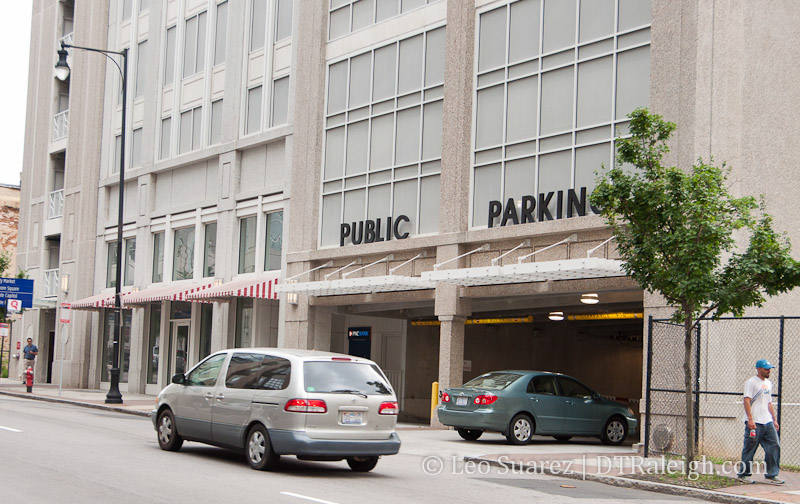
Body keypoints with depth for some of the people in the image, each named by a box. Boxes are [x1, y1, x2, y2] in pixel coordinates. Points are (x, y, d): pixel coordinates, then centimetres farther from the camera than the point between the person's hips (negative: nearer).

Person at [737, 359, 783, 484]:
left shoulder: (769, 383, 19)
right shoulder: (751, 382, -6)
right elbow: (747, 401, -14)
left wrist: (774, 420, 19)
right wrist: (750, 419, -23)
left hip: (768, 422, 8)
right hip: (754, 422, -8)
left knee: (774, 446, 0)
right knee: (749, 449, -3)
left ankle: (771, 475, 4)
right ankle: (743, 474, 6)